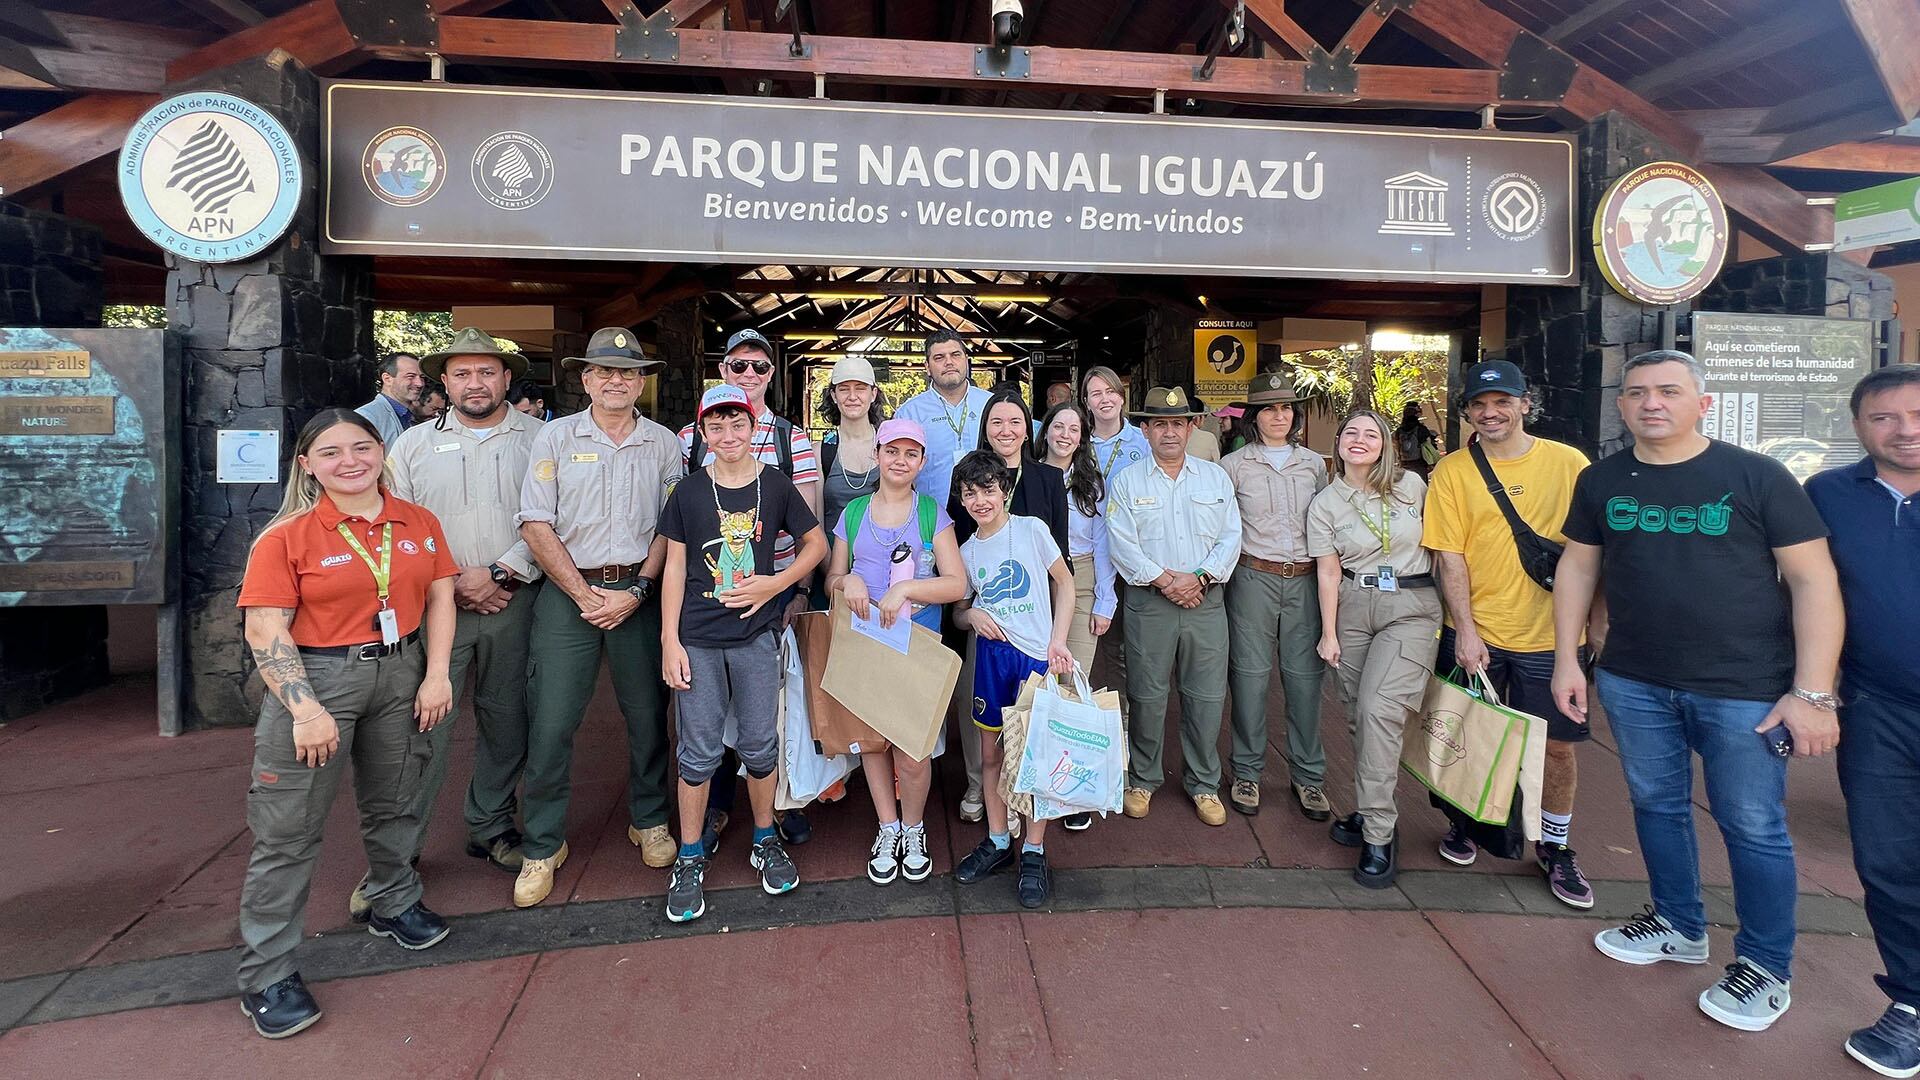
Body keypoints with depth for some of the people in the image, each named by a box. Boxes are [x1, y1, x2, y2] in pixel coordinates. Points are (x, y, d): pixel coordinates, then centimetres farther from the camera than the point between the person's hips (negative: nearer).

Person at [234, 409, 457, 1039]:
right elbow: (265, 631, -11)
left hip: (400, 673, 4)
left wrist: (437, 674, -2)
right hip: (316, 678, -4)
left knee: (393, 804, 20)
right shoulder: (287, 536, -9)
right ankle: (266, 976, 15)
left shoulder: (418, 523, 4)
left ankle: (394, 905, 43)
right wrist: (306, 710, -18)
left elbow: (440, 597, 7)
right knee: (289, 831, 1)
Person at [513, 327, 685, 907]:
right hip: (568, 592, -1)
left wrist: (637, 591, -8)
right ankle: (542, 846, 15)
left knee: (648, 716, 8)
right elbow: (536, 524, -2)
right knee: (550, 723, 0)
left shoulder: (664, 444, 6)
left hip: (641, 592, 1)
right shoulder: (555, 437, 3)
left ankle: (649, 821, 28)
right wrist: (584, 594, -8)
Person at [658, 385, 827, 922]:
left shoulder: (776, 485, 0)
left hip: (756, 634, 0)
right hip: (698, 638, 0)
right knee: (699, 751, 6)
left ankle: (765, 840, 29)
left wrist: (775, 583, -7)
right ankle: (690, 857, 21)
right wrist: (669, 641, -3)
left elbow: (816, 543, 8)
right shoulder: (689, 491, 0)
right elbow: (675, 566, 2)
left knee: (760, 745, 9)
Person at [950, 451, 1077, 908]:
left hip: (1037, 654, -3)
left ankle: (1033, 852, 13)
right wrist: (972, 615, -10)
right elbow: (959, 610, 15)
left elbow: (1064, 582, 2)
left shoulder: (1031, 529, -4)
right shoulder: (967, 552, 7)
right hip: (992, 654, 4)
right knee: (990, 752, 10)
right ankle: (997, 840, 27)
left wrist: (1058, 641, -7)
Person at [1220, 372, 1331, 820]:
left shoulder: (1314, 464, 11)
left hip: (1304, 580, 2)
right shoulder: (1234, 464, 2)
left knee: (1305, 677, 4)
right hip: (1253, 578, -2)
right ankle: (1247, 772, 17)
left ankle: (1308, 775, 18)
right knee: (1250, 674, 2)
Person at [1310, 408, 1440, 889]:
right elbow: (1328, 571, 2)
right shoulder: (1324, 504, 4)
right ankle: (1372, 810, 22)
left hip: (1411, 607, -2)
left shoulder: (1412, 485, 3)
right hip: (1353, 607, 2)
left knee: (1379, 708, -15)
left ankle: (1379, 834, -8)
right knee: (1359, 714, 4)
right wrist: (1328, 633, -2)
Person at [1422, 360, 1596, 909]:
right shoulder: (1452, 471, -3)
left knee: (1559, 745, 9)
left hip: (1551, 634, 1)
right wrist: (1466, 630, -12)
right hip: (1475, 633, -1)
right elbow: (1449, 555, -7)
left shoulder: (1569, 464, 0)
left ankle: (1554, 847, 30)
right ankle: (1462, 822, 36)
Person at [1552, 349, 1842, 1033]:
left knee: (1753, 828, 6)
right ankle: (1679, 925, 37)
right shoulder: (1600, 481, 4)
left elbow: (1814, 580, -8)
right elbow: (1577, 568, 11)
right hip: (1634, 683, 4)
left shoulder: (1757, 476, -7)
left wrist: (1813, 693, -13)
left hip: (1745, 690, -3)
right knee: (1657, 806, 16)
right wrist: (1567, 658, 6)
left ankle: (1766, 967, 25)